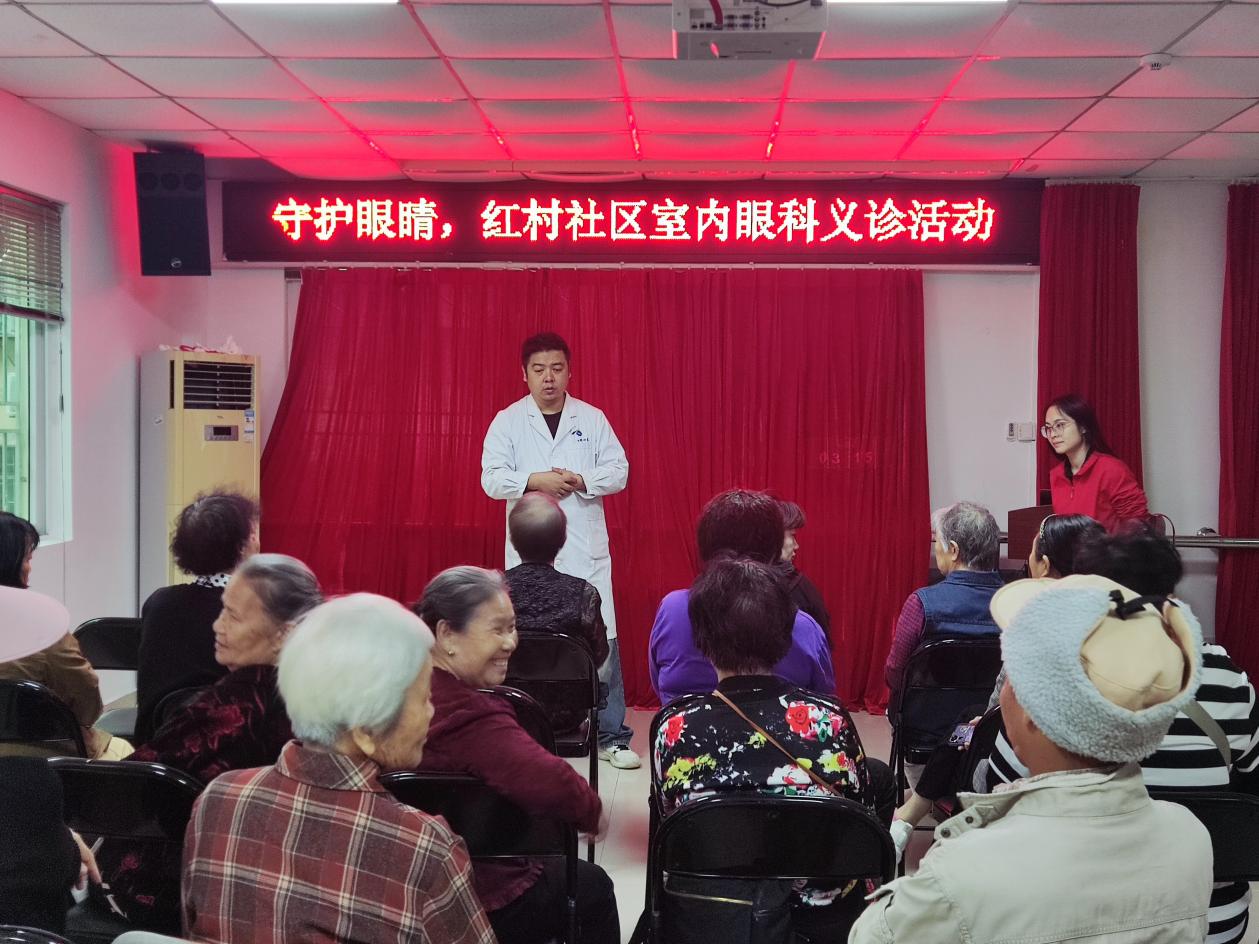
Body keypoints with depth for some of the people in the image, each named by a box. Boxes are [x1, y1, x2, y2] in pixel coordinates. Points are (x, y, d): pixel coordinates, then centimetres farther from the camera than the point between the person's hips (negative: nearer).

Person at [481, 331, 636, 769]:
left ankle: (611, 736, 9)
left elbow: (619, 470, 2)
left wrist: (580, 480, -15)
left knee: (602, 640, -1)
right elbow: (491, 479, -5)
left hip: (585, 550, 0)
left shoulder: (592, 419, 6)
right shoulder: (507, 421, 3)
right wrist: (534, 480, -20)